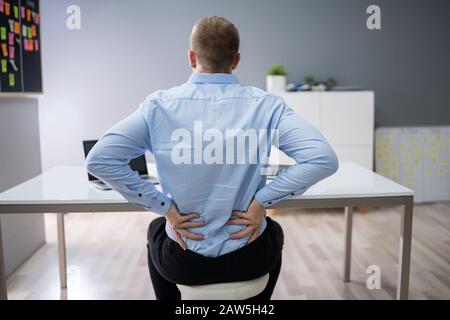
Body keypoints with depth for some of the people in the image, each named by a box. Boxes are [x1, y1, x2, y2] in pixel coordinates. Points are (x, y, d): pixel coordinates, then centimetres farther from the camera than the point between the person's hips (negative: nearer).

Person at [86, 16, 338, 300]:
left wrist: (164, 206, -11)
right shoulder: (267, 105, -13)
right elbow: (323, 159, -22)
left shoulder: (160, 105, -12)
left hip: (183, 264, 1)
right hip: (249, 260, 0)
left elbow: (99, 160, -16)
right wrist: (261, 201, -14)